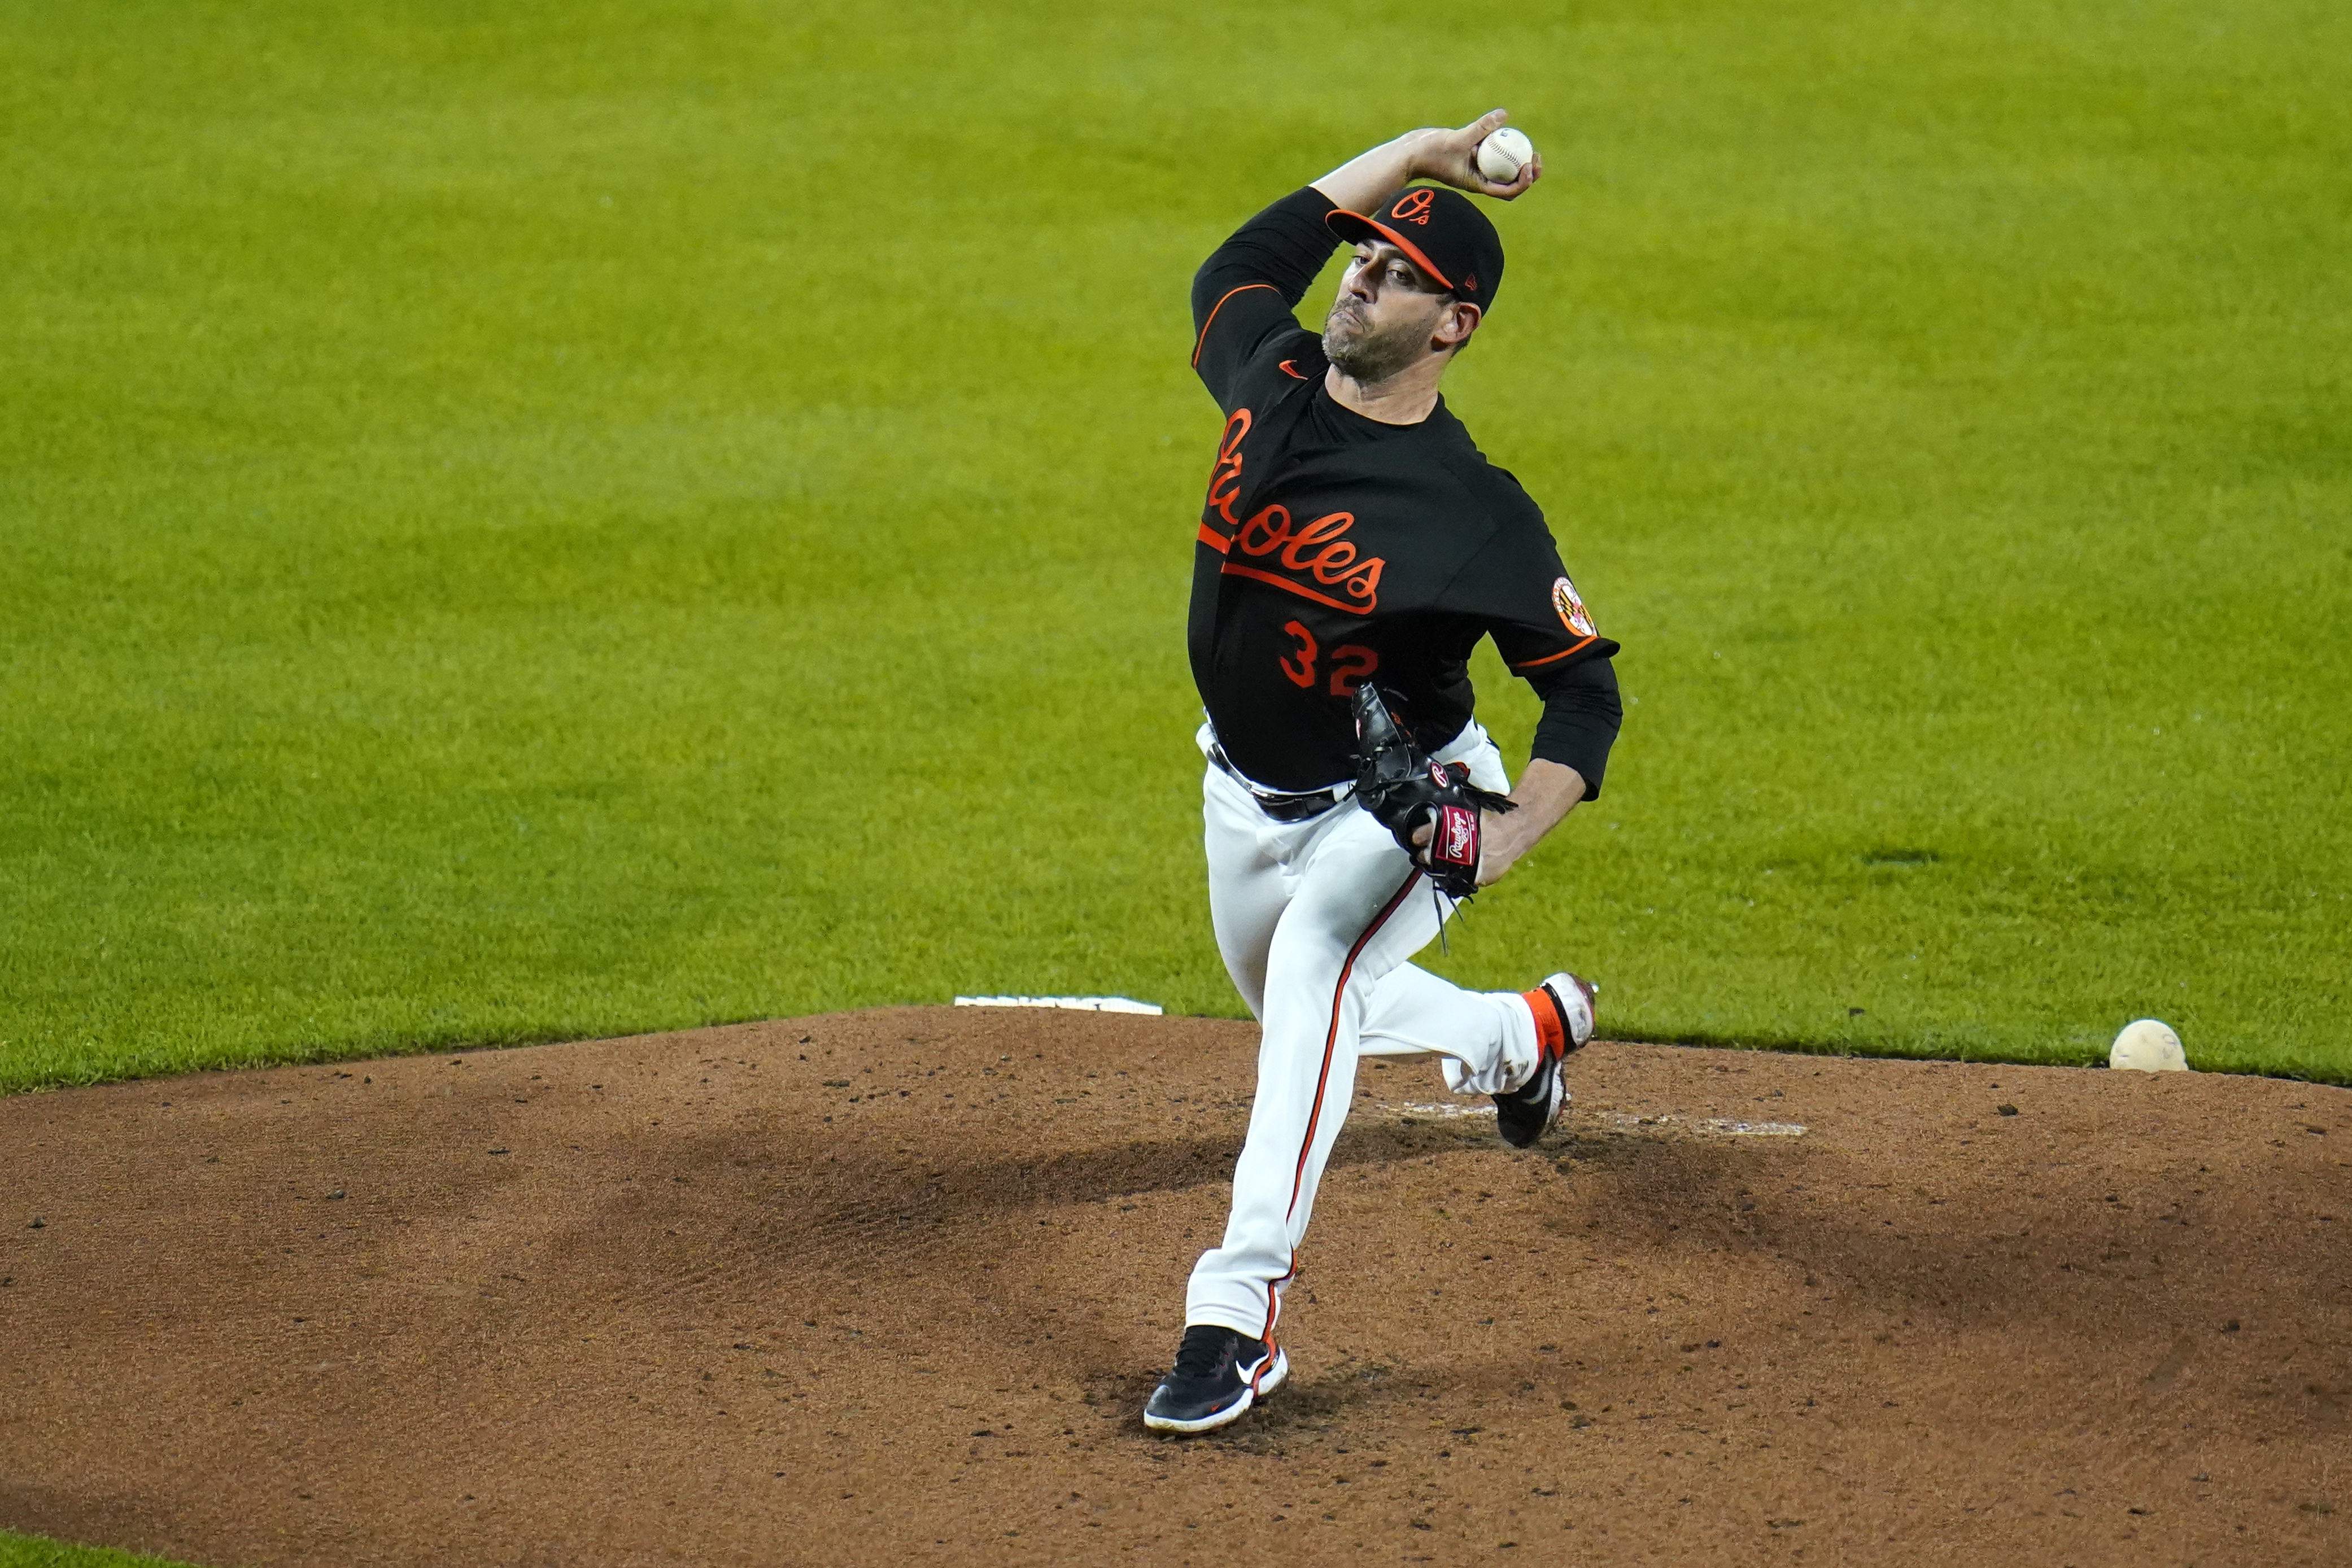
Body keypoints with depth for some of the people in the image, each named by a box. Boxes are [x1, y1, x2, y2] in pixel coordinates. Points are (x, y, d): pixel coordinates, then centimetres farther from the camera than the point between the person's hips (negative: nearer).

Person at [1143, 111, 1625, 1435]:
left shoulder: (1477, 514, -26)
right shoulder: (1272, 379, -13)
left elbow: (1588, 687, -17)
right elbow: (1249, 261, 9)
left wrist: (1511, 838, -34)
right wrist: (1423, 156, 1)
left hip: (1401, 803, -7)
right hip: (1248, 794, 7)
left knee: (1316, 963, -35)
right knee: (1294, 1006, 27)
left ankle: (1242, 1313, -38)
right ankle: (1525, 1031, 57)